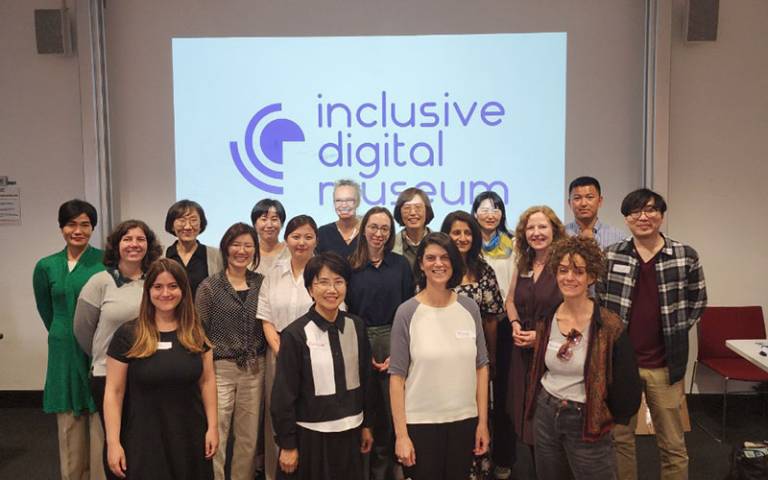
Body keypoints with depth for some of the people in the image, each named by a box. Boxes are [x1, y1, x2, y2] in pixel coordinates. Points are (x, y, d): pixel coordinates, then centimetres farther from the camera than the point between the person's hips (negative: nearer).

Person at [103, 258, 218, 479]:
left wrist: (212, 426, 1)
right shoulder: (127, 335, -7)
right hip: (144, 438, -2)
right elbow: (114, 392, -5)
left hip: (191, 436, 3)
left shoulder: (196, 333, 1)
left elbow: (207, 381, 5)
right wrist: (113, 442, -9)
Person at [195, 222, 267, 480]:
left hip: (254, 370, 3)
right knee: (215, 438, -2)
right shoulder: (209, 286, -2)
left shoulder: (261, 283, 6)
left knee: (249, 438, 11)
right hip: (219, 369, -3)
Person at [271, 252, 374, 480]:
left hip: (349, 431, 4)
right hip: (310, 435, -4)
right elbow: (283, 394, -10)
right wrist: (287, 445, -8)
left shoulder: (356, 327, 0)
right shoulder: (295, 334, -13)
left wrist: (366, 425, 12)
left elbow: (365, 379, 9)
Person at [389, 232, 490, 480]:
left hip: (464, 420, 3)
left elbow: (481, 366, 5)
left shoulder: (469, 308, 0)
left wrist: (483, 421, 4)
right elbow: (397, 376, -7)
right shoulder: (407, 312, -9)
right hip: (420, 422, -3)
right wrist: (401, 434, -8)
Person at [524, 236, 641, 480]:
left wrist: (607, 417, 0)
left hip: (587, 421, -4)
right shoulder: (547, 320, -1)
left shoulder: (609, 325, -16)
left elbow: (626, 384, -10)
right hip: (545, 415, 5)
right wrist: (538, 403, 11)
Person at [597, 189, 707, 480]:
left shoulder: (686, 257, -3)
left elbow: (697, 300, 9)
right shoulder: (609, 256, -2)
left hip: (665, 364, 0)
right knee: (620, 437, 14)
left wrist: (676, 331, 2)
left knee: (673, 444, 12)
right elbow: (596, 302, 6)